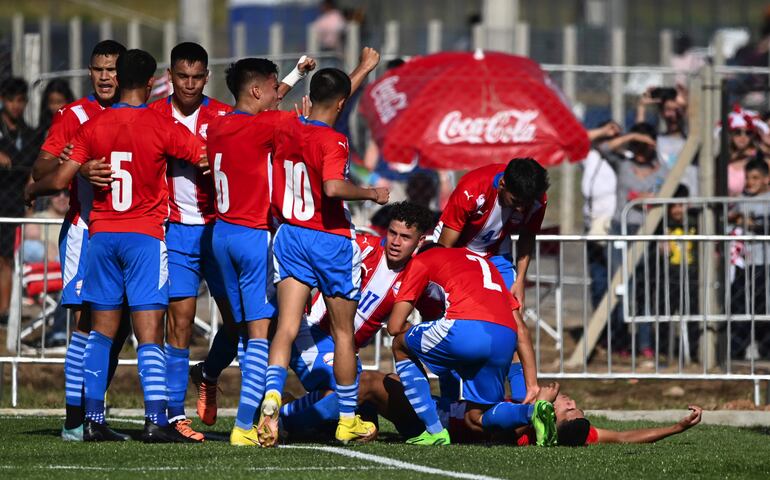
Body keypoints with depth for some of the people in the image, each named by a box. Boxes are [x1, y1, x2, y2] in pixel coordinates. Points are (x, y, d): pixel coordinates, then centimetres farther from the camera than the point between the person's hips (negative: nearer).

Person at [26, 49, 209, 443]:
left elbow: (59, 180, 3)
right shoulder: (162, 127, -7)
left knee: (102, 330, 11)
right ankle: (155, 421, -13)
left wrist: (30, 190, 24)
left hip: (102, 235, 3)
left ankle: (93, 419, 7)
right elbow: (207, 157, -2)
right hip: (145, 237, -3)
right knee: (148, 332, -6)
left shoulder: (93, 127, 2)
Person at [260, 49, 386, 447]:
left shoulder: (284, 131, 4)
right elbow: (333, 187, -33)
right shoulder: (332, 141, -17)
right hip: (331, 241, -5)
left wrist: (362, 70, 32)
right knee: (343, 332, 10)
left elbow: (323, 109, 23)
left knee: (286, 328, -3)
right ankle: (348, 421, 20)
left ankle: (271, 397, -28)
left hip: (289, 235, 5)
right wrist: (371, 193, -15)